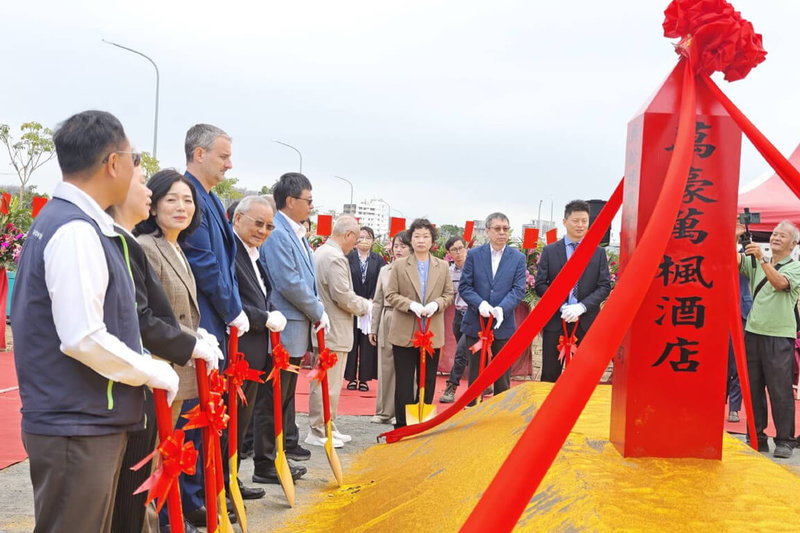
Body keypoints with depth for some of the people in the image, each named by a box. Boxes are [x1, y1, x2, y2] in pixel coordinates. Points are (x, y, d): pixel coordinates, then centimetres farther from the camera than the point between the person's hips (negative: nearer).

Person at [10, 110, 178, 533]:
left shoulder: (58, 219, 12)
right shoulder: (77, 231, -19)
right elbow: (84, 339, -26)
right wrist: (154, 373, -12)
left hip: (88, 420, 9)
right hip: (77, 428, -9)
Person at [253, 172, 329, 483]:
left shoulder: (296, 233, 13)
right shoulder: (276, 233, -19)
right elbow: (289, 283, -23)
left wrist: (317, 310, 5)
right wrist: (318, 313, -12)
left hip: (296, 328, 10)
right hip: (282, 330, -10)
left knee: (287, 393, 21)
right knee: (274, 398, -1)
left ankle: (288, 443, 35)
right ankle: (265, 465, 8)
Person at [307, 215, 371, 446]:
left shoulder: (320, 252, 13)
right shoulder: (335, 258, -19)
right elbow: (343, 297, -21)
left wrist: (361, 303, 15)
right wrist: (365, 306, -4)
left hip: (324, 329, 11)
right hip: (333, 331, -11)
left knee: (329, 383, 18)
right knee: (327, 384, -1)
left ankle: (328, 427, 27)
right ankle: (318, 432, 7)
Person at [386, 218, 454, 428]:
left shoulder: (442, 266, 8)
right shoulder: (399, 265, 3)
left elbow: (449, 294, 9)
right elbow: (391, 295, 0)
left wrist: (436, 304, -11)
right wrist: (411, 305, -15)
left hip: (432, 332, 2)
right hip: (405, 332, -2)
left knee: (427, 380, 7)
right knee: (404, 381, 2)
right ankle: (402, 423, 10)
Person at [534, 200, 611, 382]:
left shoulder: (598, 253, 7)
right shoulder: (550, 251, 5)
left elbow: (605, 286, 1)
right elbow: (540, 285, 1)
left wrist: (582, 306, -14)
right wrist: (561, 306, -12)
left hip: (586, 322, 1)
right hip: (555, 321, -1)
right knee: (550, 374, 3)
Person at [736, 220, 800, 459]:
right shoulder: (756, 263, 15)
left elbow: (780, 283, -17)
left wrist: (762, 259, -27)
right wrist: (734, 238, -13)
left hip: (779, 336, -4)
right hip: (753, 332, 4)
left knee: (780, 391, -3)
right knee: (753, 388, 7)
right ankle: (757, 438, 16)